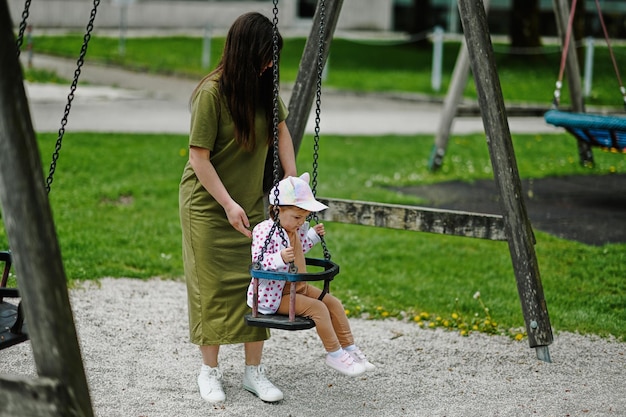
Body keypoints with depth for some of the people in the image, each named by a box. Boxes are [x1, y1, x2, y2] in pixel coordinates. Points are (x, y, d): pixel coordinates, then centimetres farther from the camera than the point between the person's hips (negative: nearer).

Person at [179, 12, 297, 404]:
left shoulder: (264, 85, -3)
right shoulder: (211, 92, -21)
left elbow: (281, 131, 10)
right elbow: (199, 157, -19)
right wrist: (228, 204, -21)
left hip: (251, 201, 6)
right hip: (208, 200, -5)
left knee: (256, 281, 3)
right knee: (214, 286, 1)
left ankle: (255, 371, 11)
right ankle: (210, 370, 15)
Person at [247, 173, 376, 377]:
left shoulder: (296, 228, 8)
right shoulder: (264, 231, -21)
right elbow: (258, 261, -28)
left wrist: (313, 235, 17)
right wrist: (281, 258, -42)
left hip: (299, 286, 9)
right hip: (277, 294, -9)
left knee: (334, 303, 3)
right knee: (318, 308, -20)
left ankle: (349, 348, 11)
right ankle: (334, 355, -9)